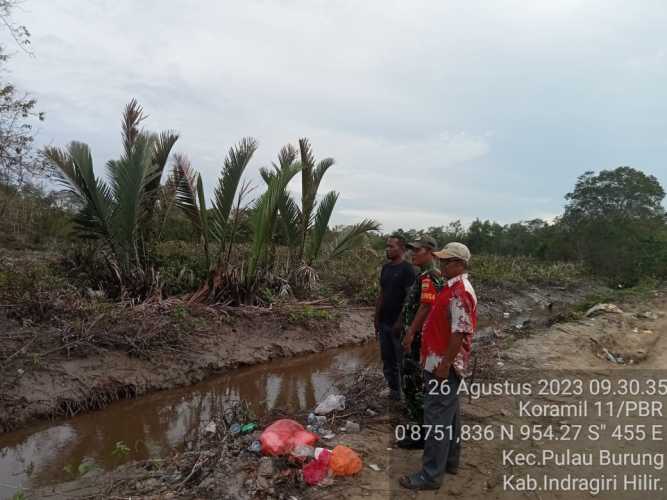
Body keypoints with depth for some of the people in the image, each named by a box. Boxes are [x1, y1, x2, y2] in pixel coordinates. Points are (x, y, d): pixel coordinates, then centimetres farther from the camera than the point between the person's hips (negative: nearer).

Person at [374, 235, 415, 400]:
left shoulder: (406, 269, -11)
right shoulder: (386, 268, 11)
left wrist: (400, 321, -18)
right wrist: (377, 319, 12)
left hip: (398, 323, -7)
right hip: (384, 322, 7)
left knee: (402, 360, 1)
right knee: (387, 359, 14)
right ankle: (393, 390, 27)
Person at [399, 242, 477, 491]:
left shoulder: (460, 292, -21)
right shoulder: (453, 288, 11)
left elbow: (459, 333, -25)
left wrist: (444, 365, -22)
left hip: (444, 365, -10)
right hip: (442, 362, 10)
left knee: (437, 419, -3)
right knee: (449, 414, 19)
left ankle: (431, 475, 6)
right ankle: (449, 460, 33)